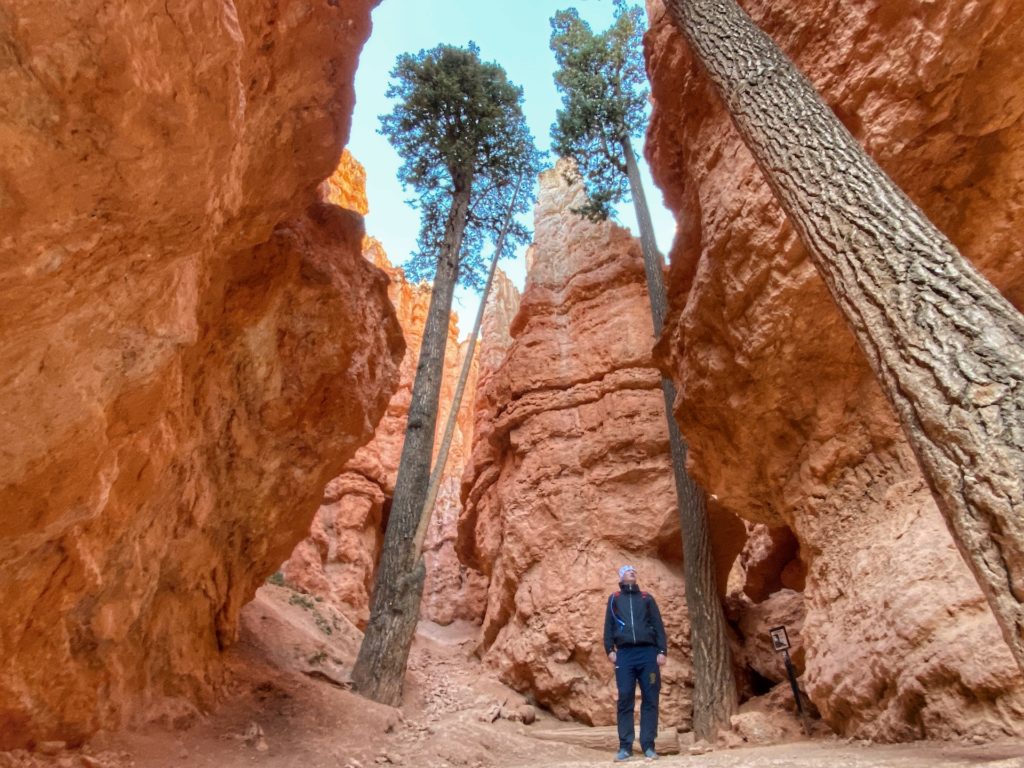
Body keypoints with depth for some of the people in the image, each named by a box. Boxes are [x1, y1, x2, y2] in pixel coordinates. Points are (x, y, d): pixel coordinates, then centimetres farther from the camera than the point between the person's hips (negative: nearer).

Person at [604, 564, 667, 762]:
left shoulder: (647, 598, 16)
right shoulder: (614, 599, 15)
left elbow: (658, 625, 10)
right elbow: (608, 625, 9)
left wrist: (662, 651, 0)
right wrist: (609, 650, -2)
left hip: (648, 652, 1)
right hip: (625, 653, -1)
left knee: (650, 700, -1)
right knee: (625, 700, -2)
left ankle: (648, 746, 6)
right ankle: (625, 747, 4)